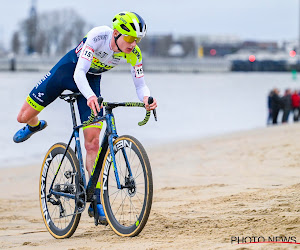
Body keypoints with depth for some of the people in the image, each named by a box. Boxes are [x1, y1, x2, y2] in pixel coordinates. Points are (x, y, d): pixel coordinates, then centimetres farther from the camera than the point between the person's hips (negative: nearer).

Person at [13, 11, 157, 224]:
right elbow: (79, 72, -37)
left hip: (92, 79, 2)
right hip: (68, 69, -2)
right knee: (24, 117, 4)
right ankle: (35, 126, 44)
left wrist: (146, 98, -42)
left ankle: (96, 201, -3)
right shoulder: (98, 35, -35)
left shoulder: (133, 54, -24)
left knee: (92, 144, -8)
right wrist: (90, 96, -56)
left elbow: (140, 84, -18)